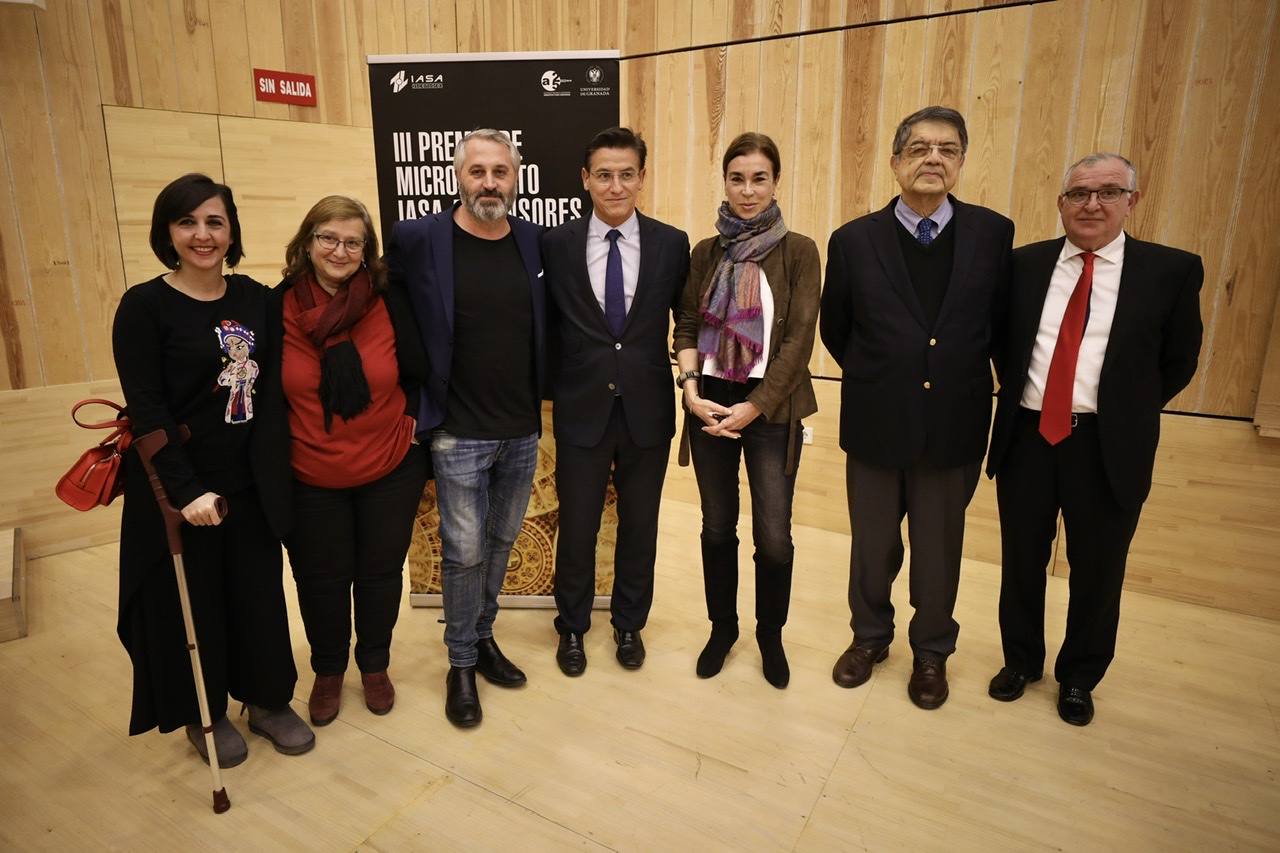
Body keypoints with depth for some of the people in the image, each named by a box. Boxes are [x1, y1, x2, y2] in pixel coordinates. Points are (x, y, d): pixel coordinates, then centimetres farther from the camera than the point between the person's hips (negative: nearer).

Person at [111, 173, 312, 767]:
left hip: (251, 482, 4)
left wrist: (275, 465, 1)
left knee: (260, 594, 13)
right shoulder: (144, 306, -10)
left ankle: (269, 701, 33)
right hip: (178, 488, -3)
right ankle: (204, 716, 34)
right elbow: (147, 410, -14)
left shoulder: (254, 298, 3)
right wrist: (187, 490, -20)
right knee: (191, 603, 12)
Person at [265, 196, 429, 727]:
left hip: (389, 472, 0)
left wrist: (409, 423, -4)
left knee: (380, 572, 16)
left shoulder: (390, 303, -10)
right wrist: (279, 449, 2)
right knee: (321, 579, 16)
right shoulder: (277, 306, -9)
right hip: (310, 480, 0)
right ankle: (328, 671, 42)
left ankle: (374, 665, 41)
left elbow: (420, 374, 2)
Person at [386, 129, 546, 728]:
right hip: (459, 434, -3)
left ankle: (483, 637, 39)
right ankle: (461, 663, 28)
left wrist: (543, 398, 5)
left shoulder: (535, 241, 2)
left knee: (499, 544, 17)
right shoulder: (418, 239, -8)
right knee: (464, 553, 6)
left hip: (523, 431, 4)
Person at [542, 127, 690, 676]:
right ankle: (572, 627, 36)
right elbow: (547, 326, 3)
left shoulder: (672, 244, -1)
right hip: (582, 410, -1)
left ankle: (629, 624, 38)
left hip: (648, 410, 1)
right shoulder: (556, 245, -2)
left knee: (639, 526, 15)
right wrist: (553, 390, -2)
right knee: (576, 527, 11)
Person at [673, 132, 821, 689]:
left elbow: (800, 338, -8)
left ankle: (770, 634, 27)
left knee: (773, 536, 0)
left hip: (770, 409, -2)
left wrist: (754, 406, -14)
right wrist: (691, 389, -11)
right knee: (717, 527, 12)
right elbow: (687, 327, 5)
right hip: (710, 404, 3)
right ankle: (721, 628, 33)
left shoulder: (798, 251, -3)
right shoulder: (706, 253, 7)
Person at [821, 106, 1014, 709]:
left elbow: (1001, 324, 4)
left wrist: (958, 381, 6)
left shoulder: (993, 234, -3)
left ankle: (931, 650, 40)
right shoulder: (854, 240, -6)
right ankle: (870, 637, 40)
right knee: (872, 546, 16)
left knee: (939, 550, 16)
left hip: (954, 428, 1)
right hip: (875, 425, 0)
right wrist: (877, 382, 10)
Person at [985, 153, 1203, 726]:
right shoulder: (1024, 264, 2)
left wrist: (1127, 416, 2)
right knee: (1021, 563, 15)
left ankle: (1078, 678, 38)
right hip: (1027, 436, 2)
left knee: (1096, 572, 14)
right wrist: (1019, 393, 5)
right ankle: (1020, 661, 38)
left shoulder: (1172, 271, -3)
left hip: (1108, 447, -1)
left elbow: (1179, 363, 4)